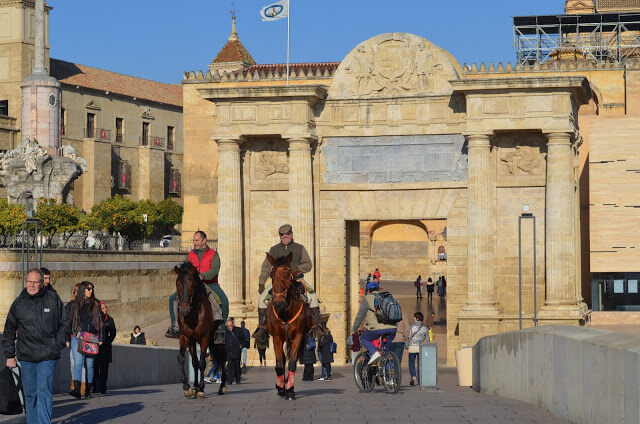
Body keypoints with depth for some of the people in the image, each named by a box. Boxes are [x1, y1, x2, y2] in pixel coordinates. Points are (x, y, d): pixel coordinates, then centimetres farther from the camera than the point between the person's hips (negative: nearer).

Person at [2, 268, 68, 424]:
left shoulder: (53, 298, 1)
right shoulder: (18, 303, 3)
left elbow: (64, 322, 11)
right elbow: (9, 332, 10)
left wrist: (58, 344, 2)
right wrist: (10, 355, 7)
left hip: (48, 356, -2)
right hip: (26, 356, 2)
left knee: (44, 392, -11)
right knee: (30, 394, 9)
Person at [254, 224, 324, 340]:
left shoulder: (300, 248, 7)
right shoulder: (274, 250, 9)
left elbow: (308, 265, 4)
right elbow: (266, 267, 12)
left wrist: (298, 268, -17)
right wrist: (261, 283, 4)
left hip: (297, 279, -1)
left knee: (312, 296, -24)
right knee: (263, 298, -20)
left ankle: (315, 326, -16)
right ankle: (262, 327, -8)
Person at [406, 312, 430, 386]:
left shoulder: (412, 326, -5)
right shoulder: (425, 327, 5)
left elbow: (409, 337, -7)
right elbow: (427, 339, 6)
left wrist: (407, 347, -1)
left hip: (412, 347, -3)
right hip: (421, 347, 3)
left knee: (411, 363, 7)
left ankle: (413, 377, -12)